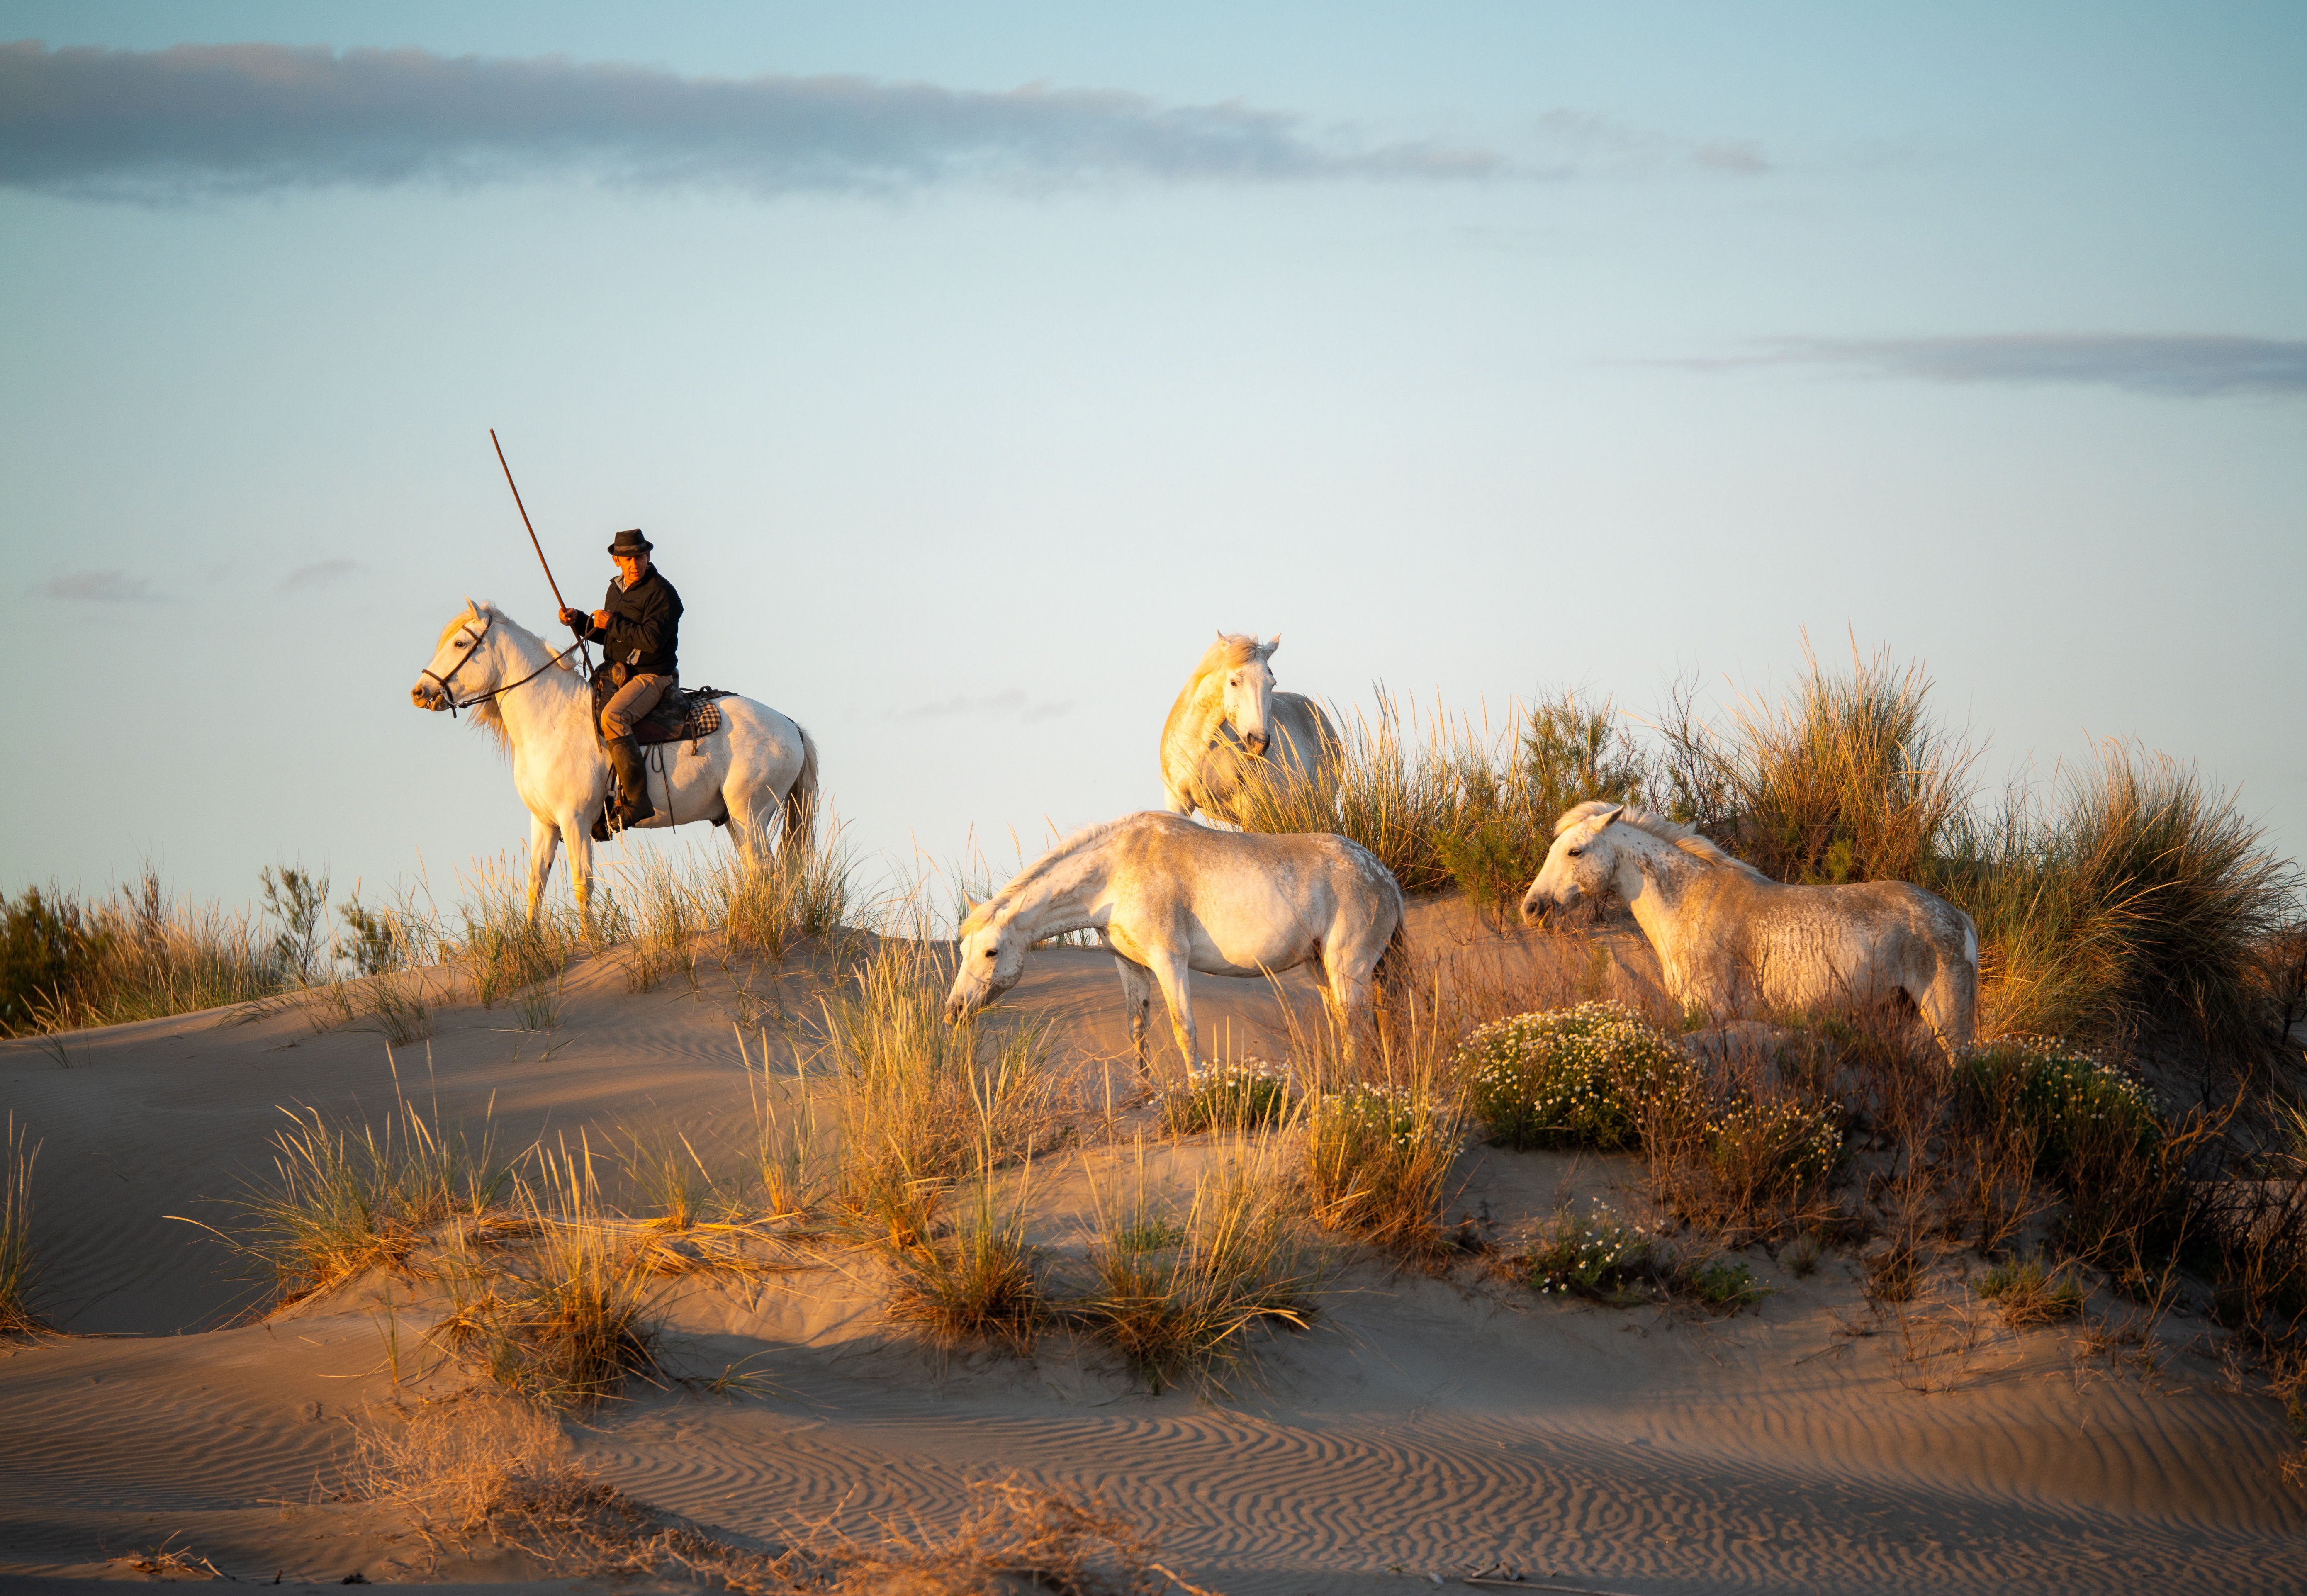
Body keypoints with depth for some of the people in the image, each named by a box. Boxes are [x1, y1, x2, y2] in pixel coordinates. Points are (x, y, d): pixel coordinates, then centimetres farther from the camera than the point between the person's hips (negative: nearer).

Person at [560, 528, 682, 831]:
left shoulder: (661, 593, -13)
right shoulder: (617, 590, 14)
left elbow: (652, 639, -24)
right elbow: (609, 636, 24)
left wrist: (612, 623, -18)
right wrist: (579, 621, 8)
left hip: (652, 677, -10)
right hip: (618, 676, 10)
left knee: (612, 717, -33)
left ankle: (637, 800, -35)